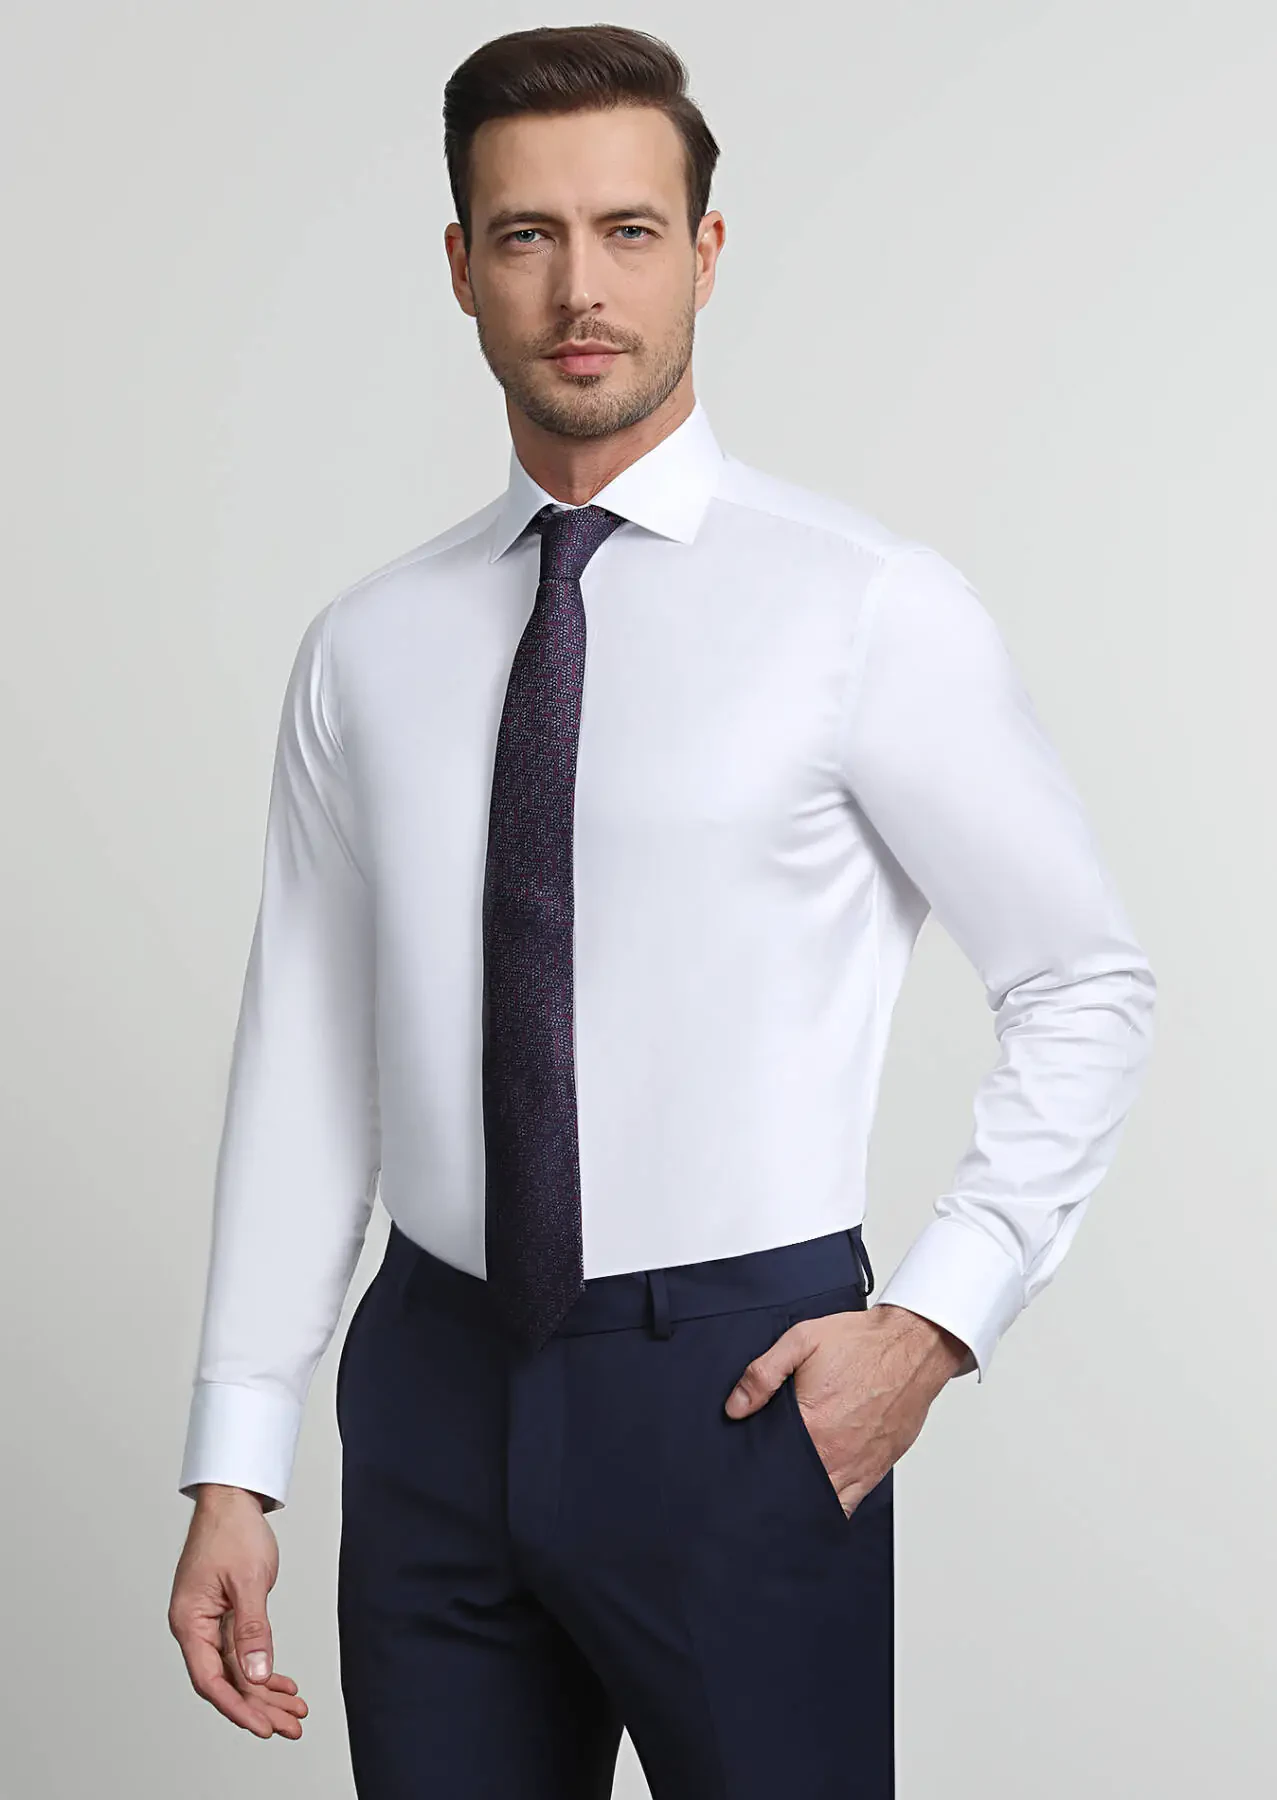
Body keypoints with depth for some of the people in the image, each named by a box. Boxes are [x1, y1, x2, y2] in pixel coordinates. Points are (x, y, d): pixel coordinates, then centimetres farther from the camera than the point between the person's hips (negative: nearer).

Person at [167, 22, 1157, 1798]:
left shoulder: (866, 610, -6)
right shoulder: (369, 649, 5)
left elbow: (1088, 986, 0)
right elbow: (305, 1057, 6)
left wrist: (936, 1319, -9)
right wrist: (234, 1467, 4)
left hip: (740, 1388, -3)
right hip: (436, 1386, 4)